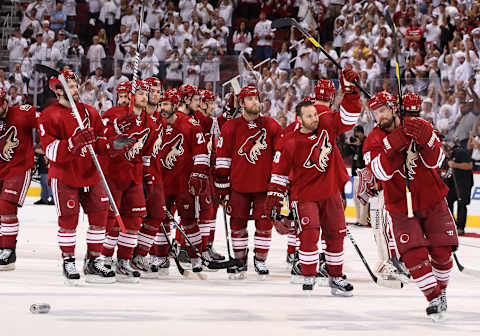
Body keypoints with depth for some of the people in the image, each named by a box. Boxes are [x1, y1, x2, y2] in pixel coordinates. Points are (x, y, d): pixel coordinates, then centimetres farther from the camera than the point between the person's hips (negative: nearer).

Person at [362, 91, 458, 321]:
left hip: (432, 201, 1)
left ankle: (441, 290, 25)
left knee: (441, 252, 0)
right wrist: (392, 145, -34)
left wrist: (426, 141, -30)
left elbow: (435, 161, -10)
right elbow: (381, 172, -21)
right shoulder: (373, 141, -6)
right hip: (401, 206, -1)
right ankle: (434, 299, -5)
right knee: (414, 255, -14)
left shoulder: (420, 127, -4)